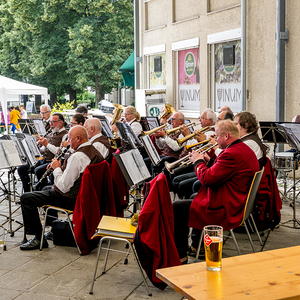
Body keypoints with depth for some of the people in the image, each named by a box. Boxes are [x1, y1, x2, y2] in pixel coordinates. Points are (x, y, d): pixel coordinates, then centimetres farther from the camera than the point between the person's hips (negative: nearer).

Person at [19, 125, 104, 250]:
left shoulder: (77, 157, -27)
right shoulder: (95, 152, 3)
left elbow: (64, 187, -25)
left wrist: (57, 168, -11)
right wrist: (61, 167, 6)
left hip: (71, 199, -10)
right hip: (84, 194, 10)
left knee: (26, 198, -6)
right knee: (47, 188, 34)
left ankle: (39, 239, -1)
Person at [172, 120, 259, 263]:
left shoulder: (232, 154, -24)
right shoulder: (245, 149, 10)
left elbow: (207, 178, -24)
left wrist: (199, 162, -7)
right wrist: (209, 161, 10)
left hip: (224, 210, -11)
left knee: (176, 208, -6)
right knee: (194, 196, 31)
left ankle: (180, 255, 4)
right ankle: (198, 245, 33)